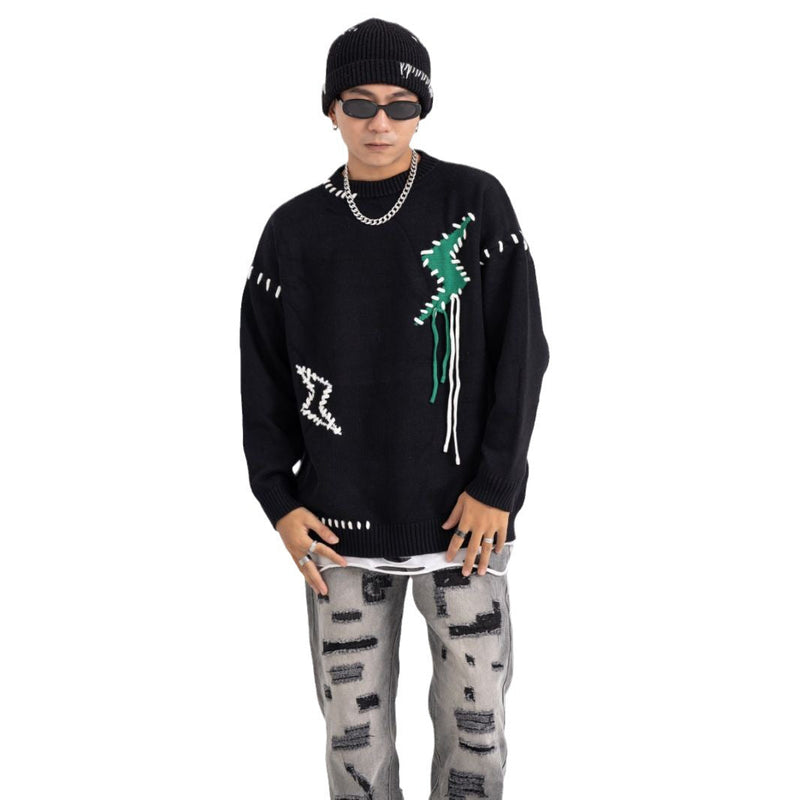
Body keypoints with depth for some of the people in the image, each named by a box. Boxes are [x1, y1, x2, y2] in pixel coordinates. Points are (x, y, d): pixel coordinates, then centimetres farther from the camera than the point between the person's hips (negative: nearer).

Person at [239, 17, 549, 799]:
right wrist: (278, 499, 1)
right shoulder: (295, 229, 5)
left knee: (475, 722, 4)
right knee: (353, 732, 7)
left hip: (462, 517, -1)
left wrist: (495, 487, -8)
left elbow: (520, 352, -2)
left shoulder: (476, 204, 0)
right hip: (340, 523, 2)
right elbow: (263, 375, 9)